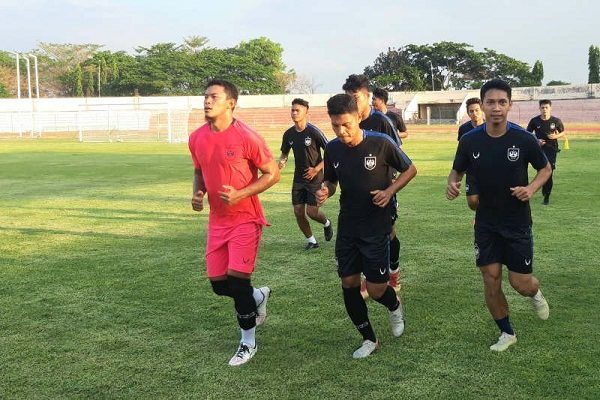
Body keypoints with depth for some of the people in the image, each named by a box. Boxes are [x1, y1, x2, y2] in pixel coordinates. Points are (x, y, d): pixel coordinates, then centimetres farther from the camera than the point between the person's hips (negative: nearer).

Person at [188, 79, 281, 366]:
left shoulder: (247, 137, -16)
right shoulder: (197, 138, 2)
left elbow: (272, 173, -10)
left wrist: (239, 194, -21)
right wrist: (197, 194, -2)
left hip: (245, 218, -6)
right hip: (217, 220, 6)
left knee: (237, 281, -9)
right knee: (218, 284, 7)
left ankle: (248, 343, 12)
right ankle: (258, 297, 39)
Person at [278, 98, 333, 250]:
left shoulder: (313, 132, -14)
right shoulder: (289, 134, 2)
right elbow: (284, 152, 18)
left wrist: (316, 169, -14)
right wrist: (282, 161, -5)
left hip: (315, 178, -5)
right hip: (299, 178, 5)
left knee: (312, 212, -8)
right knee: (298, 212, 2)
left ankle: (327, 223, 27)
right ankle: (311, 241, 21)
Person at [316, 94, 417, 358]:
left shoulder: (381, 143, -15)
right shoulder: (332, 149, -3)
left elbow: (410, 170, -1)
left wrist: (390, 190, -16)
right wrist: (325, 192, -11)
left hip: (376, 228, -4)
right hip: (347, 228, 4)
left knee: (376, 289, -2)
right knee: (348, 284, 5)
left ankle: (395, 307, 35)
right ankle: (369, 339, 23)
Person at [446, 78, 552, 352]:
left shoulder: (524, 139, -14)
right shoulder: (470, 141, -9)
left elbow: (545, 168, 2)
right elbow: (457, 171, 6)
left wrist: (531, 188, -17)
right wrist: (452, 184, -17)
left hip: (518, 223, -2)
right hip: (486, 224, 2)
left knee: (521, 284, 2)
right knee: (491, 281, 3)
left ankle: (535, 293, 41)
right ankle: (506, 333, 26)